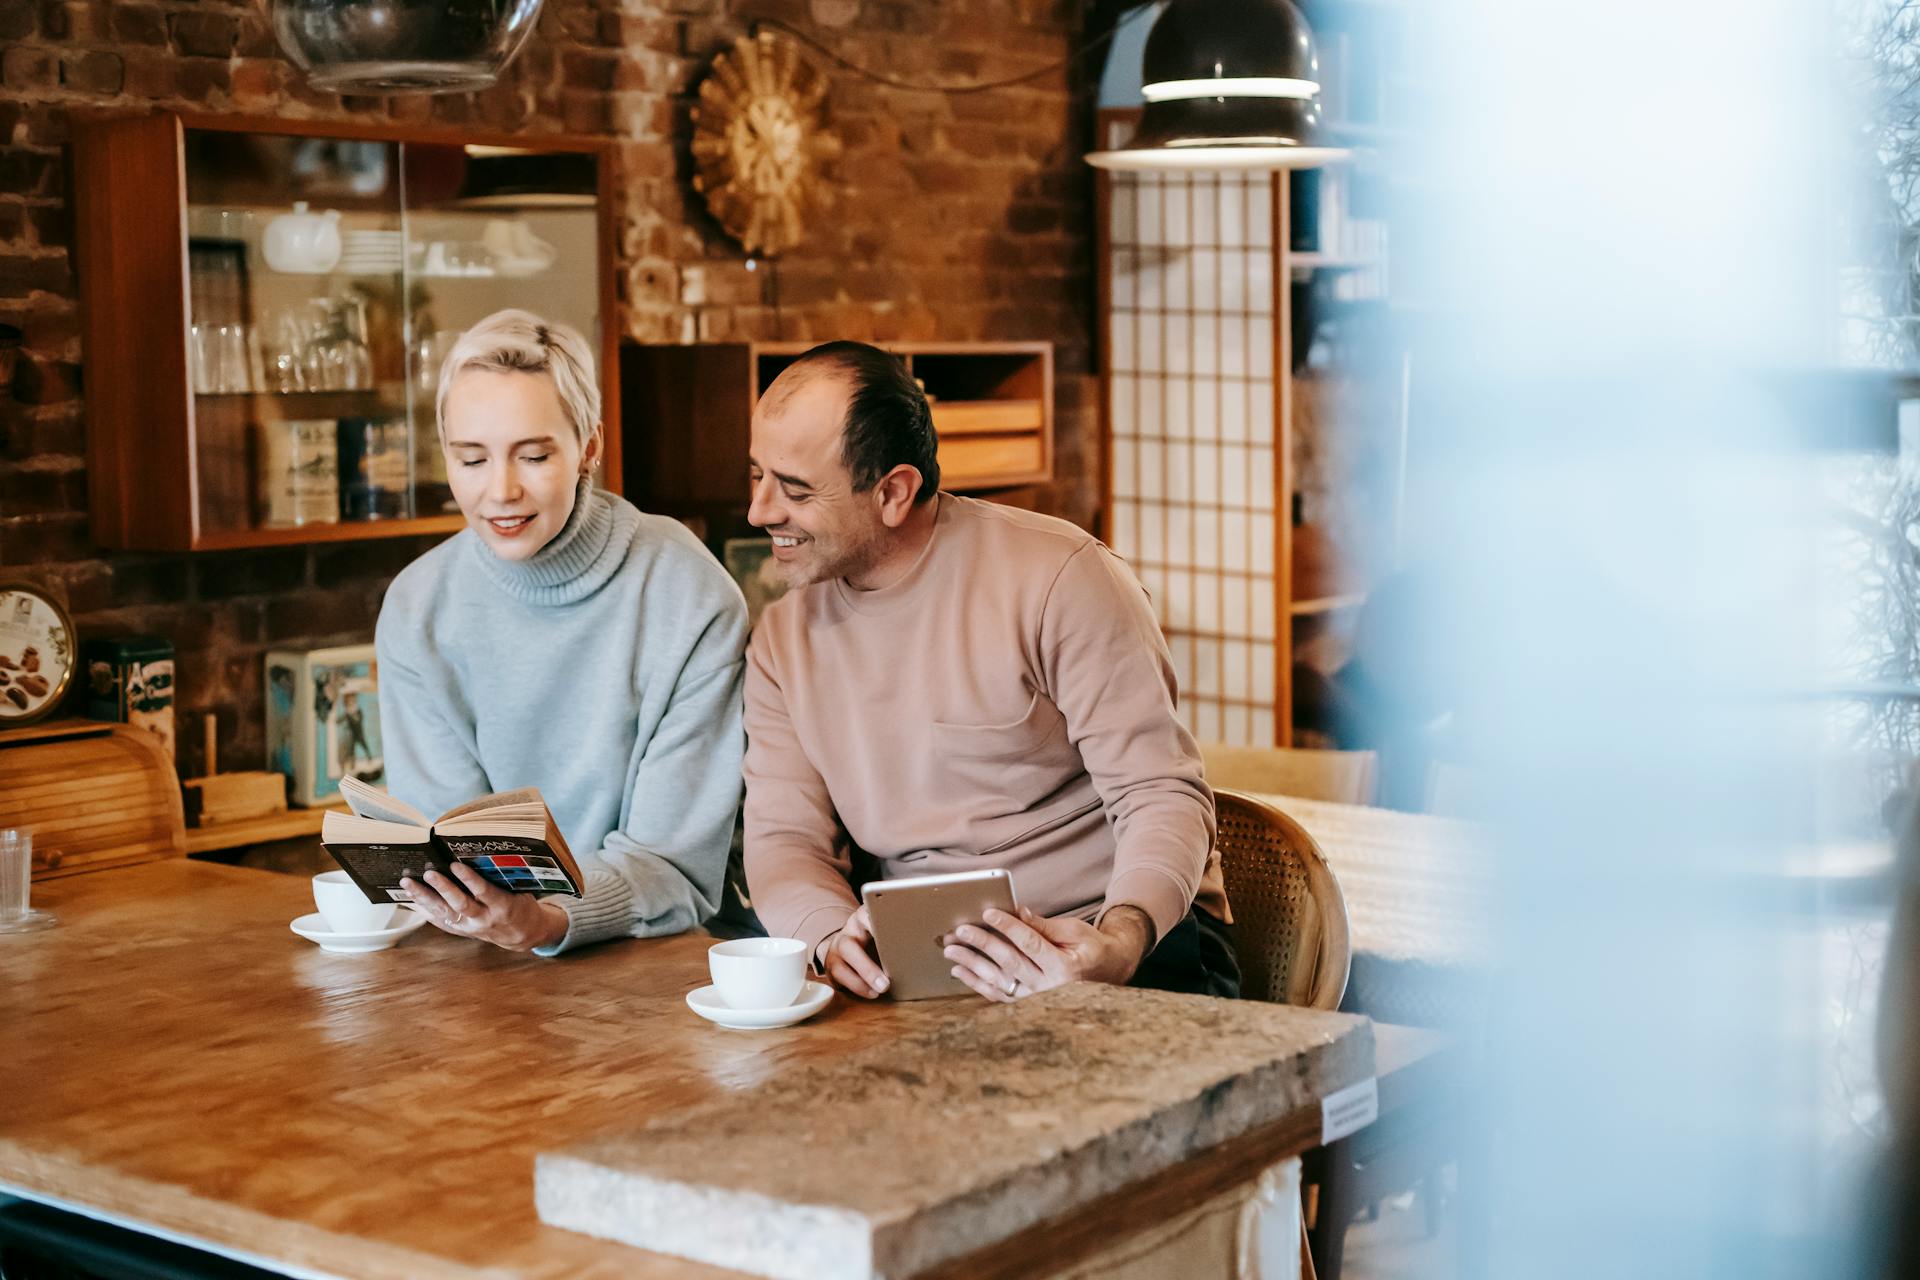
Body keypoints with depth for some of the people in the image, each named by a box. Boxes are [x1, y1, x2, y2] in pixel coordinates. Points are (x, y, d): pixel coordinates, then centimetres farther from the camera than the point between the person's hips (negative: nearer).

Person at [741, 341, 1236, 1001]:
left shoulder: (1061, 578, -7)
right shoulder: (783, 638, 10)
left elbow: (1164, 797, -9)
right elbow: (783, 840, 7)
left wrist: (1120, 941, -30)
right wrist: (834, 935, -17)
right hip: (922, 962, 5)